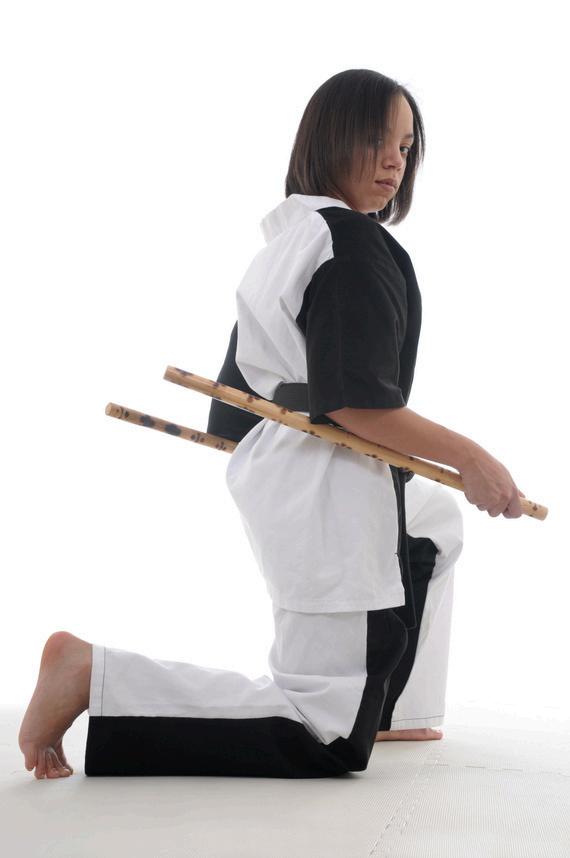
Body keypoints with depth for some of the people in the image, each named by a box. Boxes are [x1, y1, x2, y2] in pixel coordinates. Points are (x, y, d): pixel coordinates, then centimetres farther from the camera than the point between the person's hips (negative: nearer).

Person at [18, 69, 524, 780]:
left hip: (273, 467, 11)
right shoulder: (354, 243, -15)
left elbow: (247, 377, 17)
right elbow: (355, 402, -22)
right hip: (330, 485, -11)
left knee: (437, 522, 38)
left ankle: (387, 710, 35)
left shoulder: (287, 235, 13)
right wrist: (471, 458, -14)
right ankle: (92, 675, -13)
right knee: (323, 738, -6)